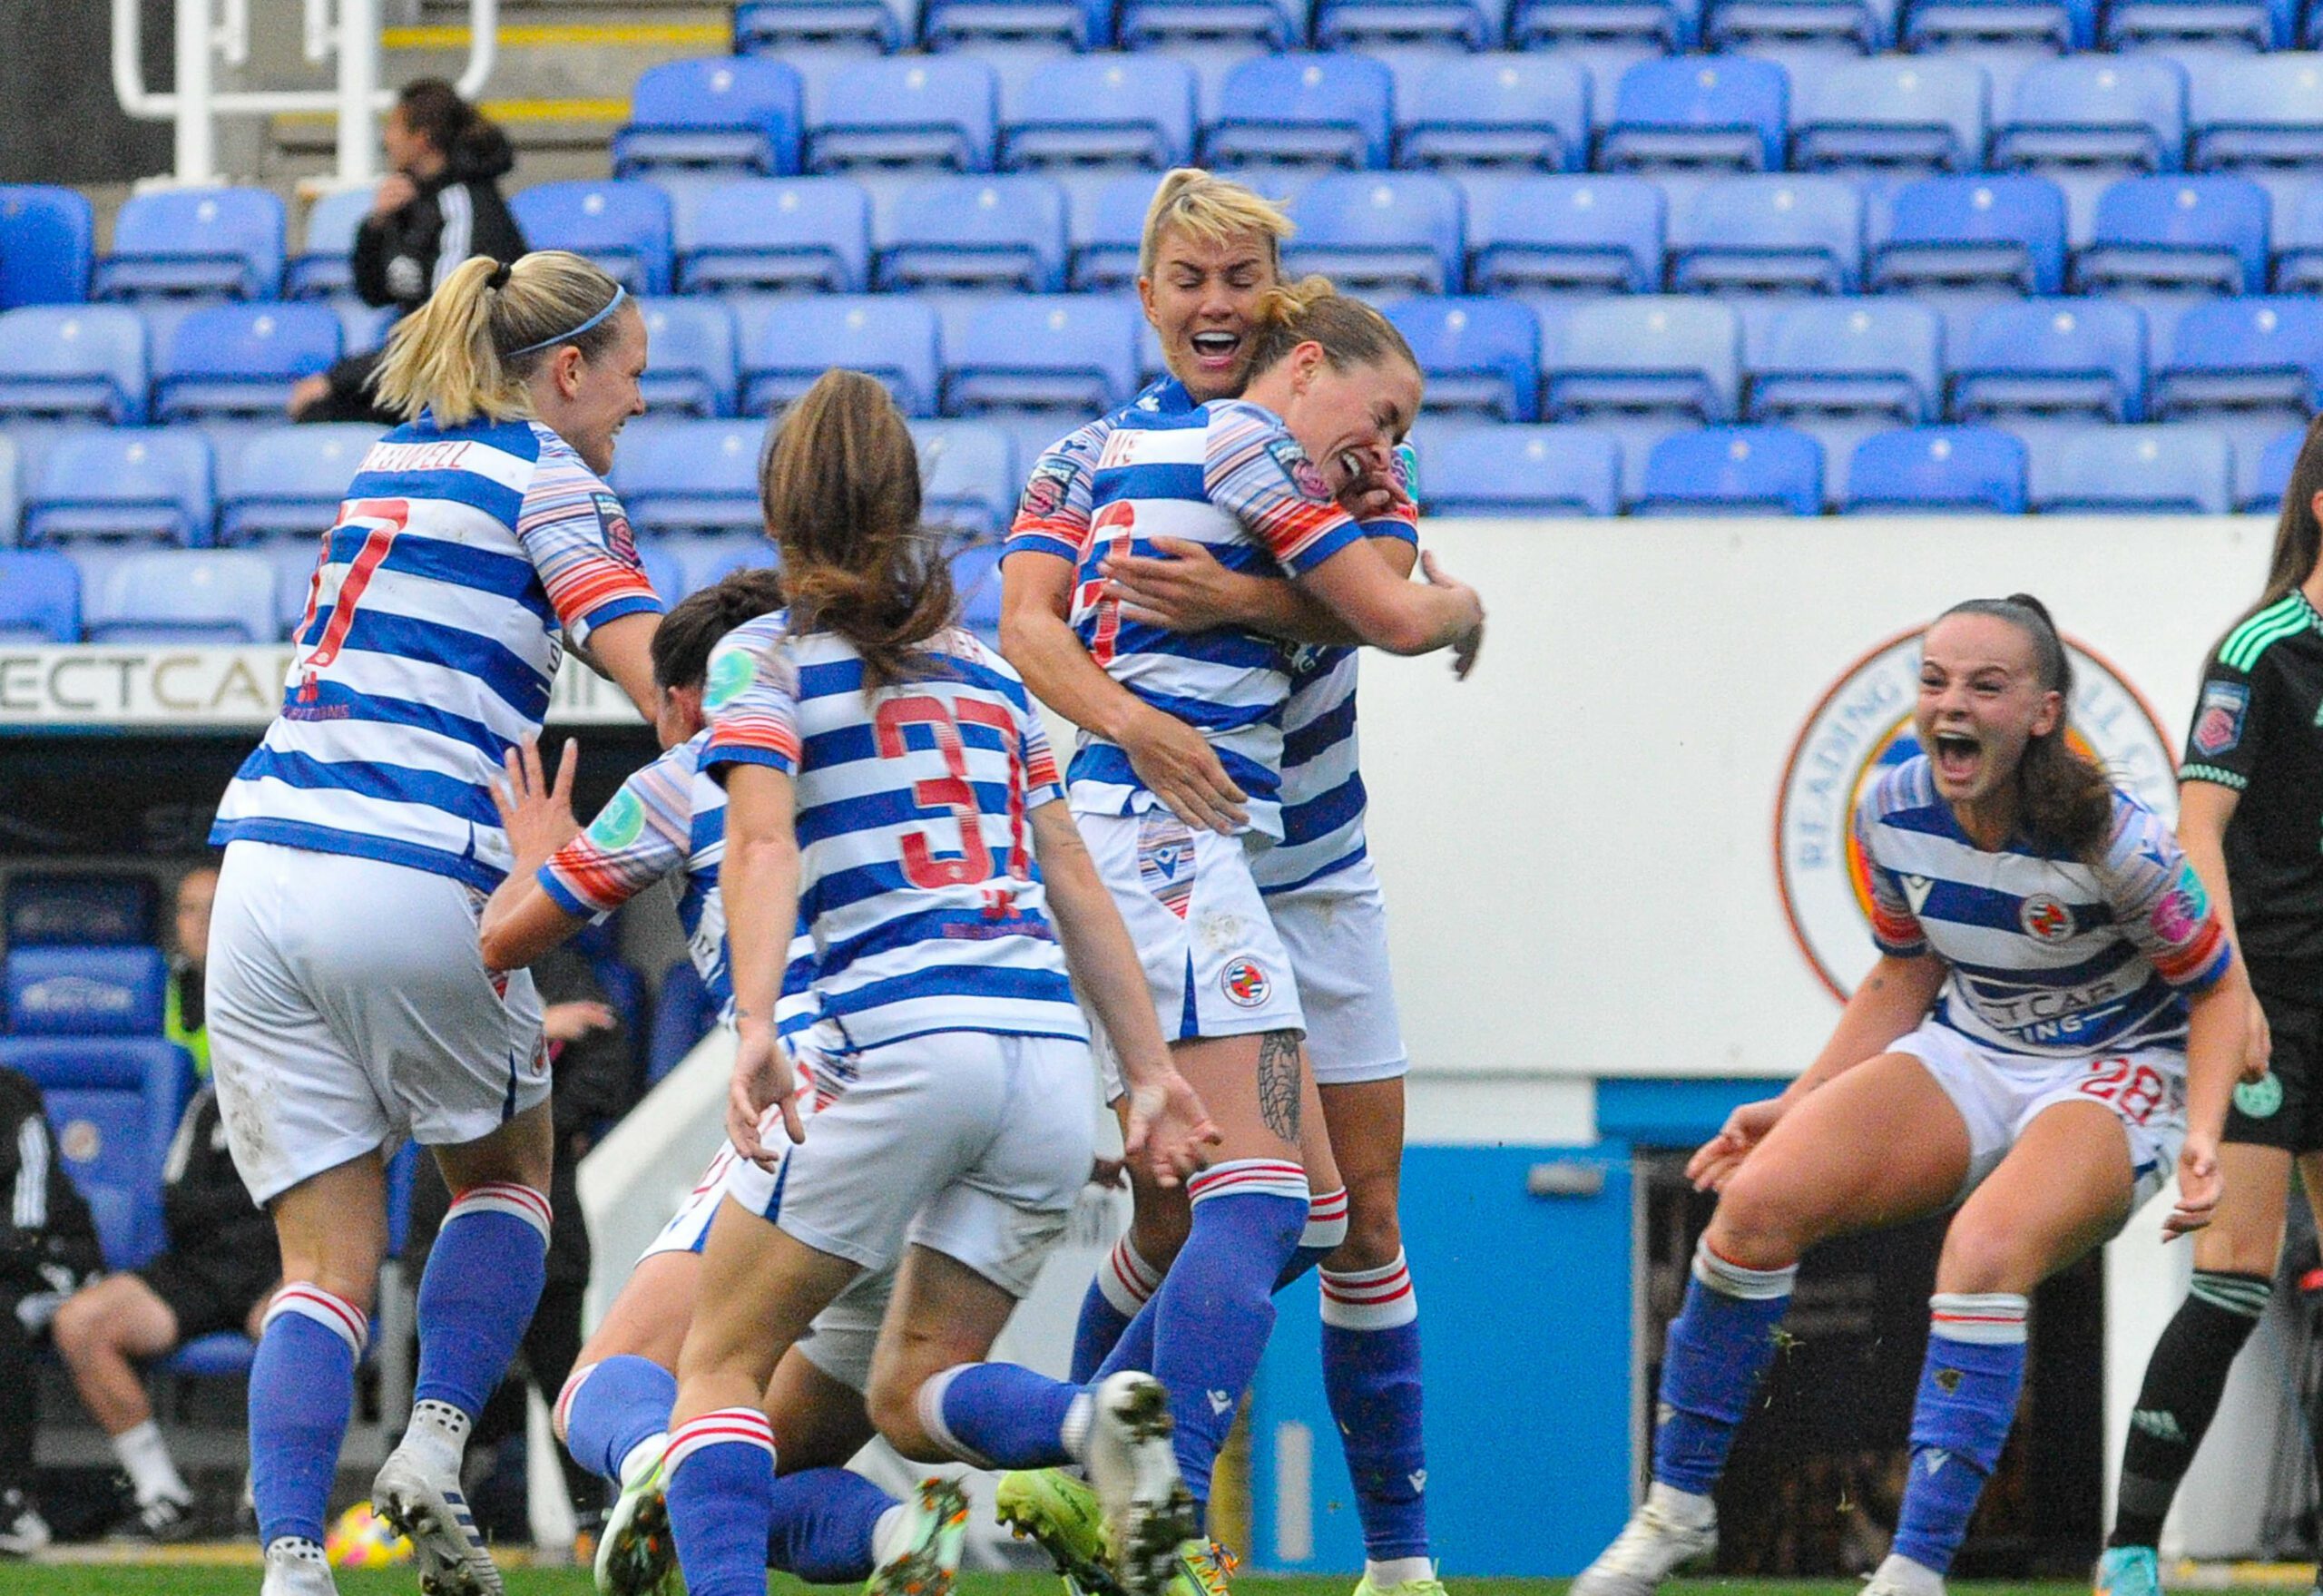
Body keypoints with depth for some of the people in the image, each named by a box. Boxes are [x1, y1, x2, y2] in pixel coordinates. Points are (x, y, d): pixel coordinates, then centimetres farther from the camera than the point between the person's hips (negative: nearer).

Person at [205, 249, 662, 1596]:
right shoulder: (549, 479, 0)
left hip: (267, 870, 5)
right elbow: (662, 675, -11)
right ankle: (436, 1449, 1)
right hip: (416, 886, -5)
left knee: (326, 1262, 3)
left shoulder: (389, 466, 21)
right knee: (507, 1172, 20)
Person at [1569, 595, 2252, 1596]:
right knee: (1757, 1201, -16)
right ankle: (1679, 1505, -1)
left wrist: (2201, 1138, -25)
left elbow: (2220, 988, -10)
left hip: (2116, 1075, -5)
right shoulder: (1892, 814, -9)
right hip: (1968, 1056, 5)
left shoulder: (2112, 842, -23)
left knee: (1984, 1252, -35)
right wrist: (1796, 1105, 4)